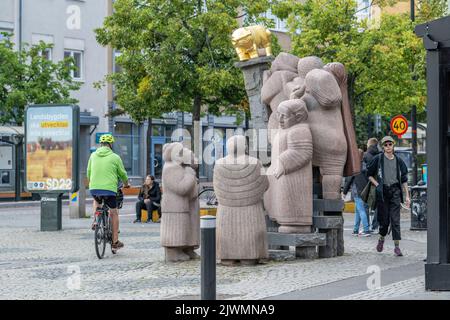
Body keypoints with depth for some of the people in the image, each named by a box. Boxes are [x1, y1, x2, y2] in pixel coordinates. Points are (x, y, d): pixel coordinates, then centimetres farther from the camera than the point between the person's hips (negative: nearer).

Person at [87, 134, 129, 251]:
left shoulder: (93, 155, 7)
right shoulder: (115, 157, -2)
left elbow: (88, 173, 17)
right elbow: (122, 173, 9)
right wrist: (126, 184, 30)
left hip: (94, 189, 3)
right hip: (109, 189, -3)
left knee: (96, 200, 37)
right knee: (114, 213, 12)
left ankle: (96, 220, 16)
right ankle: (115, 242, 14)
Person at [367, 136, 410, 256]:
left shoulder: (398, 160, 8)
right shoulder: (378, 159, 2)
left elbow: (404, 179, 12)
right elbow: (369, 174, 9)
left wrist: (407, 195, 9)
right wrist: (377, 185, -5)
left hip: (395, 191, 1)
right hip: (382, 192, -1)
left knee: (395, 219, -5)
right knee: (384, 218, 3)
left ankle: (397, 246, -5)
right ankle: (381, 238, 31)